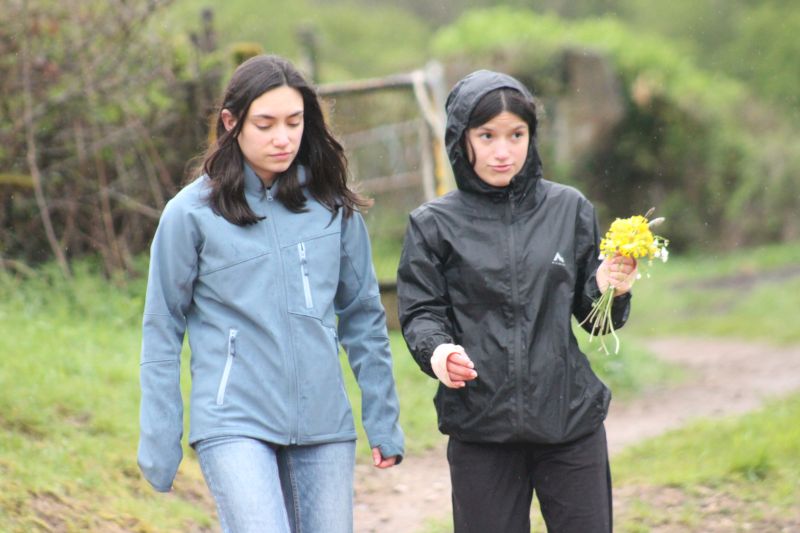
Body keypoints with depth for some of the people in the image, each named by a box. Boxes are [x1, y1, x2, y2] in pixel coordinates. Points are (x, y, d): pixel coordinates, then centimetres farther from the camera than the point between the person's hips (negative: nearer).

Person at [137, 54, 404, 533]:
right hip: (234, 424, -4)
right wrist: (159, 440, 1)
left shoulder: (333, 205, 7)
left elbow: (363, 317, 14)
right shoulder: (192, 213, -2)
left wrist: (383, 420, 11)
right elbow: (162, 330, 3)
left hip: (325, 424, 4)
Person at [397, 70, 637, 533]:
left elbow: (592, 315, 10)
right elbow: (420, 314, 0)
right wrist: (436, 350, -21)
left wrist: (609, 290, -11)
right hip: (480, 426, -1)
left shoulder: (569, 208, 6)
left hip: (570, 417, 1)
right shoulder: (435, 224, 1)